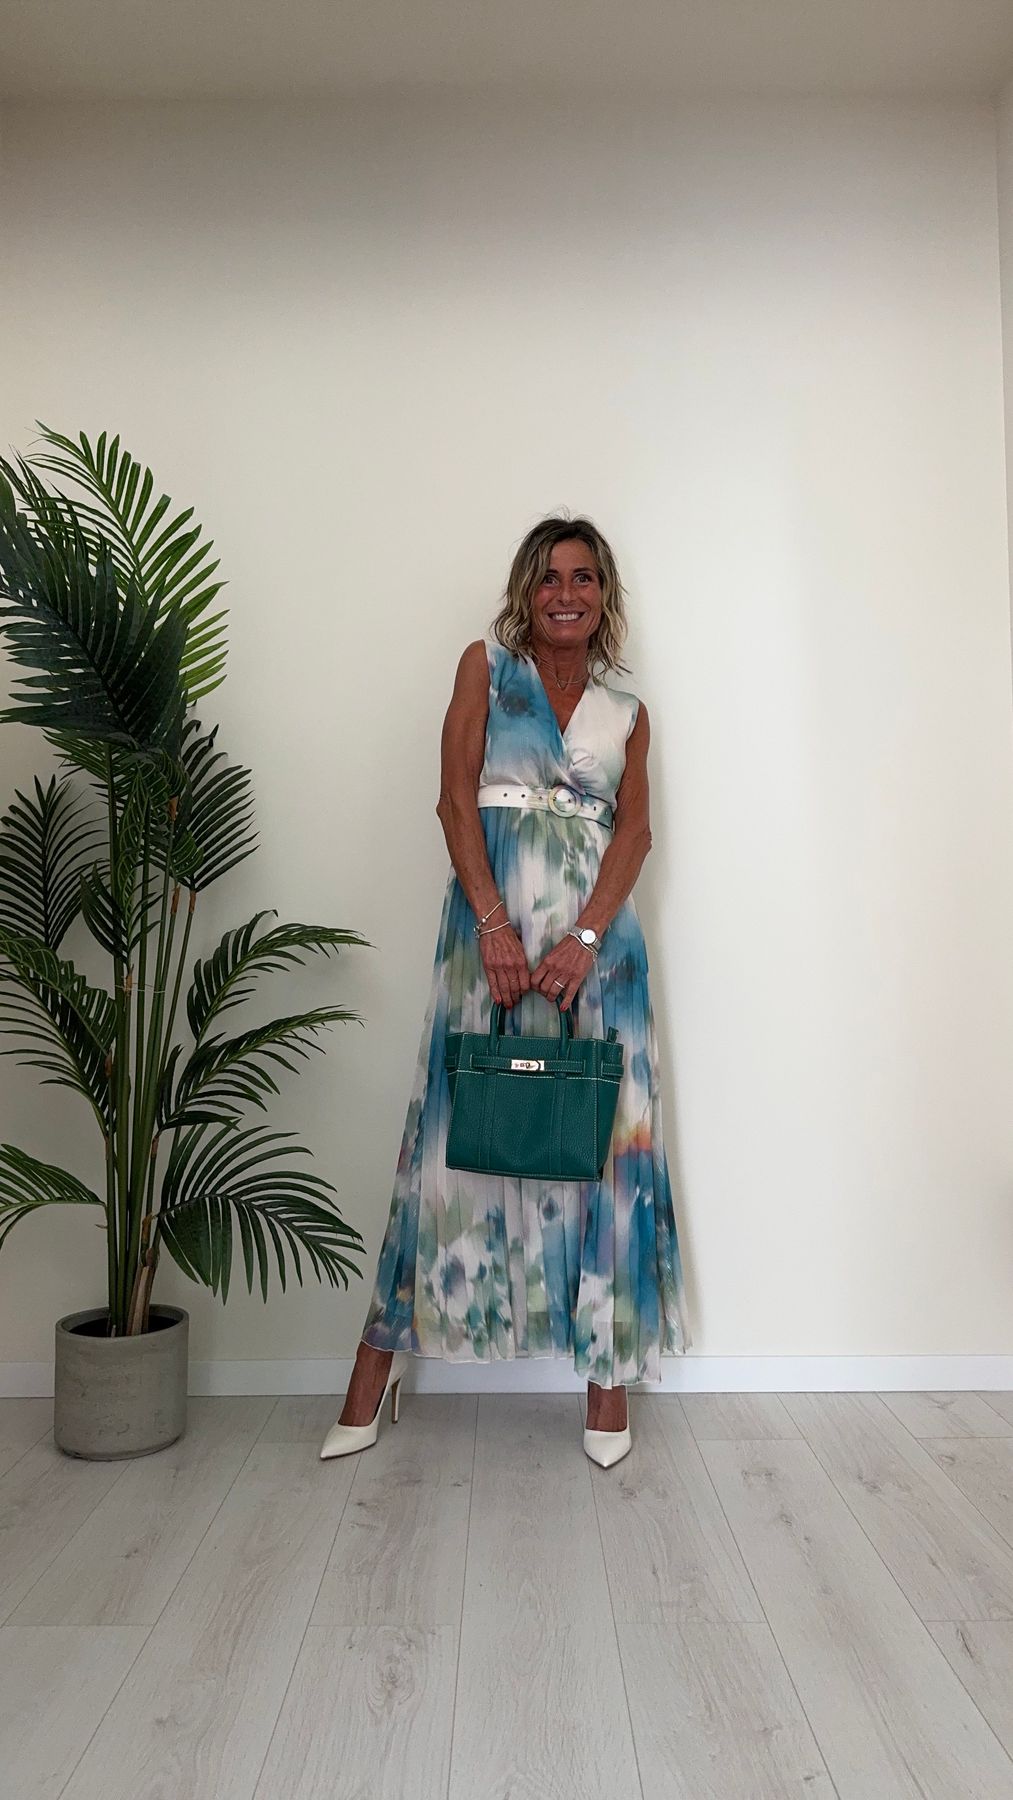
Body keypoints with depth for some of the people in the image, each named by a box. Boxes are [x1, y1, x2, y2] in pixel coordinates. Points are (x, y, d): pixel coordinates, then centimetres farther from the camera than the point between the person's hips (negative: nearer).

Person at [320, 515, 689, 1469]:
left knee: (604, 1132, 2)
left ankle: (608, 1365, 15)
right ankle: (378, 1366, 11)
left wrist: (585, 938, -14)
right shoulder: (486, 664, 8)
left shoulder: (627, 712, 14)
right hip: (491, 914, -2)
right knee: (460, 1125, 0)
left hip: (595, 927, 2)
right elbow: (456, 797, -2)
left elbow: (635, 828, 2)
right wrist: (495, 922, -15)